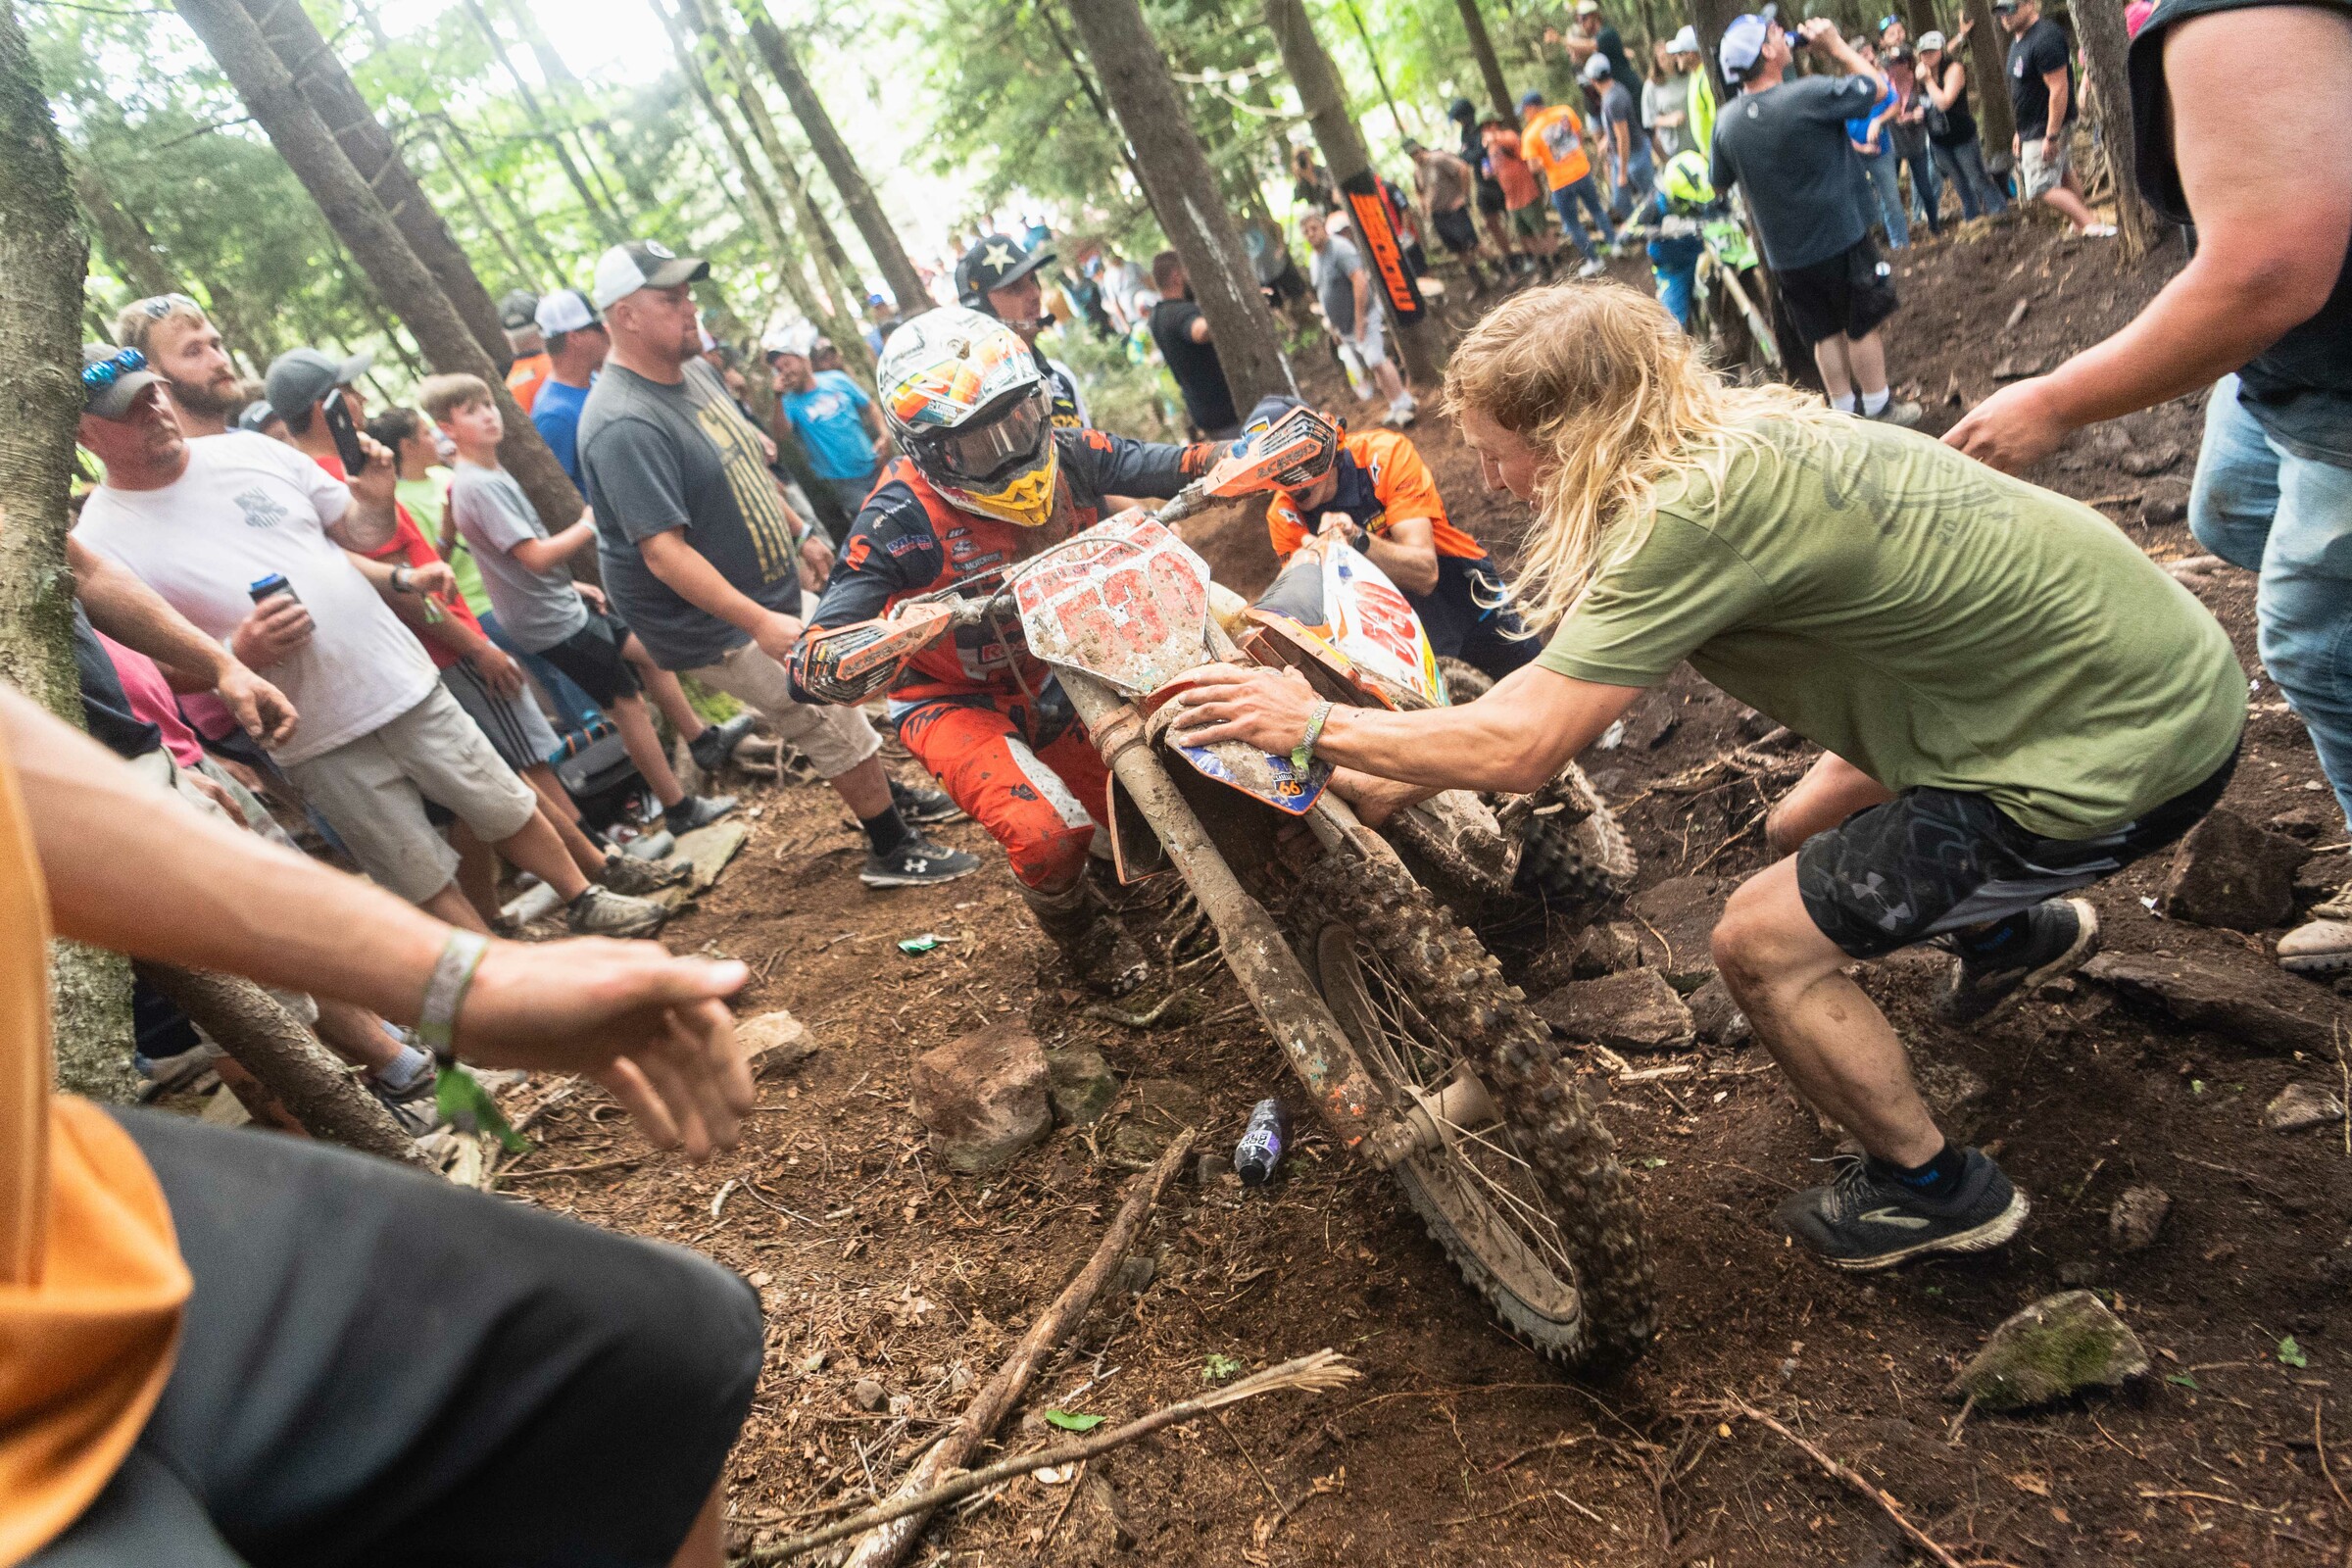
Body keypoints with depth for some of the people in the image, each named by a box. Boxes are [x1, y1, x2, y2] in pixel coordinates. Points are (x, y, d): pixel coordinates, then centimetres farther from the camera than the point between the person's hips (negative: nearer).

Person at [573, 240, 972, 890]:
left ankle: (888, 794, 45)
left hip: (771, 592, 9)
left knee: (842, 694, 23)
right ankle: (892, 852, 14)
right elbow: (664, 552, -32)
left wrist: (799, 532, 21)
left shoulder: (692, 370, 3)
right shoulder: (624, 426, -28)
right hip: (718, 628, -9)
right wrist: (759, 622, -36)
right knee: (836, 727, -2)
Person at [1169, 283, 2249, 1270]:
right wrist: (1398, 777, 7)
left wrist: (1313, 724, -14)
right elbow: (1567, 677, 7)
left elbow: (1523, 746, -26)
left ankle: (1934, 1190, 17)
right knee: (1803, 832, 21)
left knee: (1762, 942, -6)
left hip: (2130, 743, -9)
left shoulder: (1702, 508, -28)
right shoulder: (1725, 442, 0)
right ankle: (2021, 931, 45)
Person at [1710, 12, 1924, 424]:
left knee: (1825, 333, 17)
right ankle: (1878, 406, 23)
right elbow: (1877, 87, -6)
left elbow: (1719, 185, 8)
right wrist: (1836, 46, 2)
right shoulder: (1809, 95, -22)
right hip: (1840, 239, -5)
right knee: (1863, 326, 12)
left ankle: (1845, 410, 24)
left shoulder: (1726, 120, -7)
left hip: (1784, 253, 5)